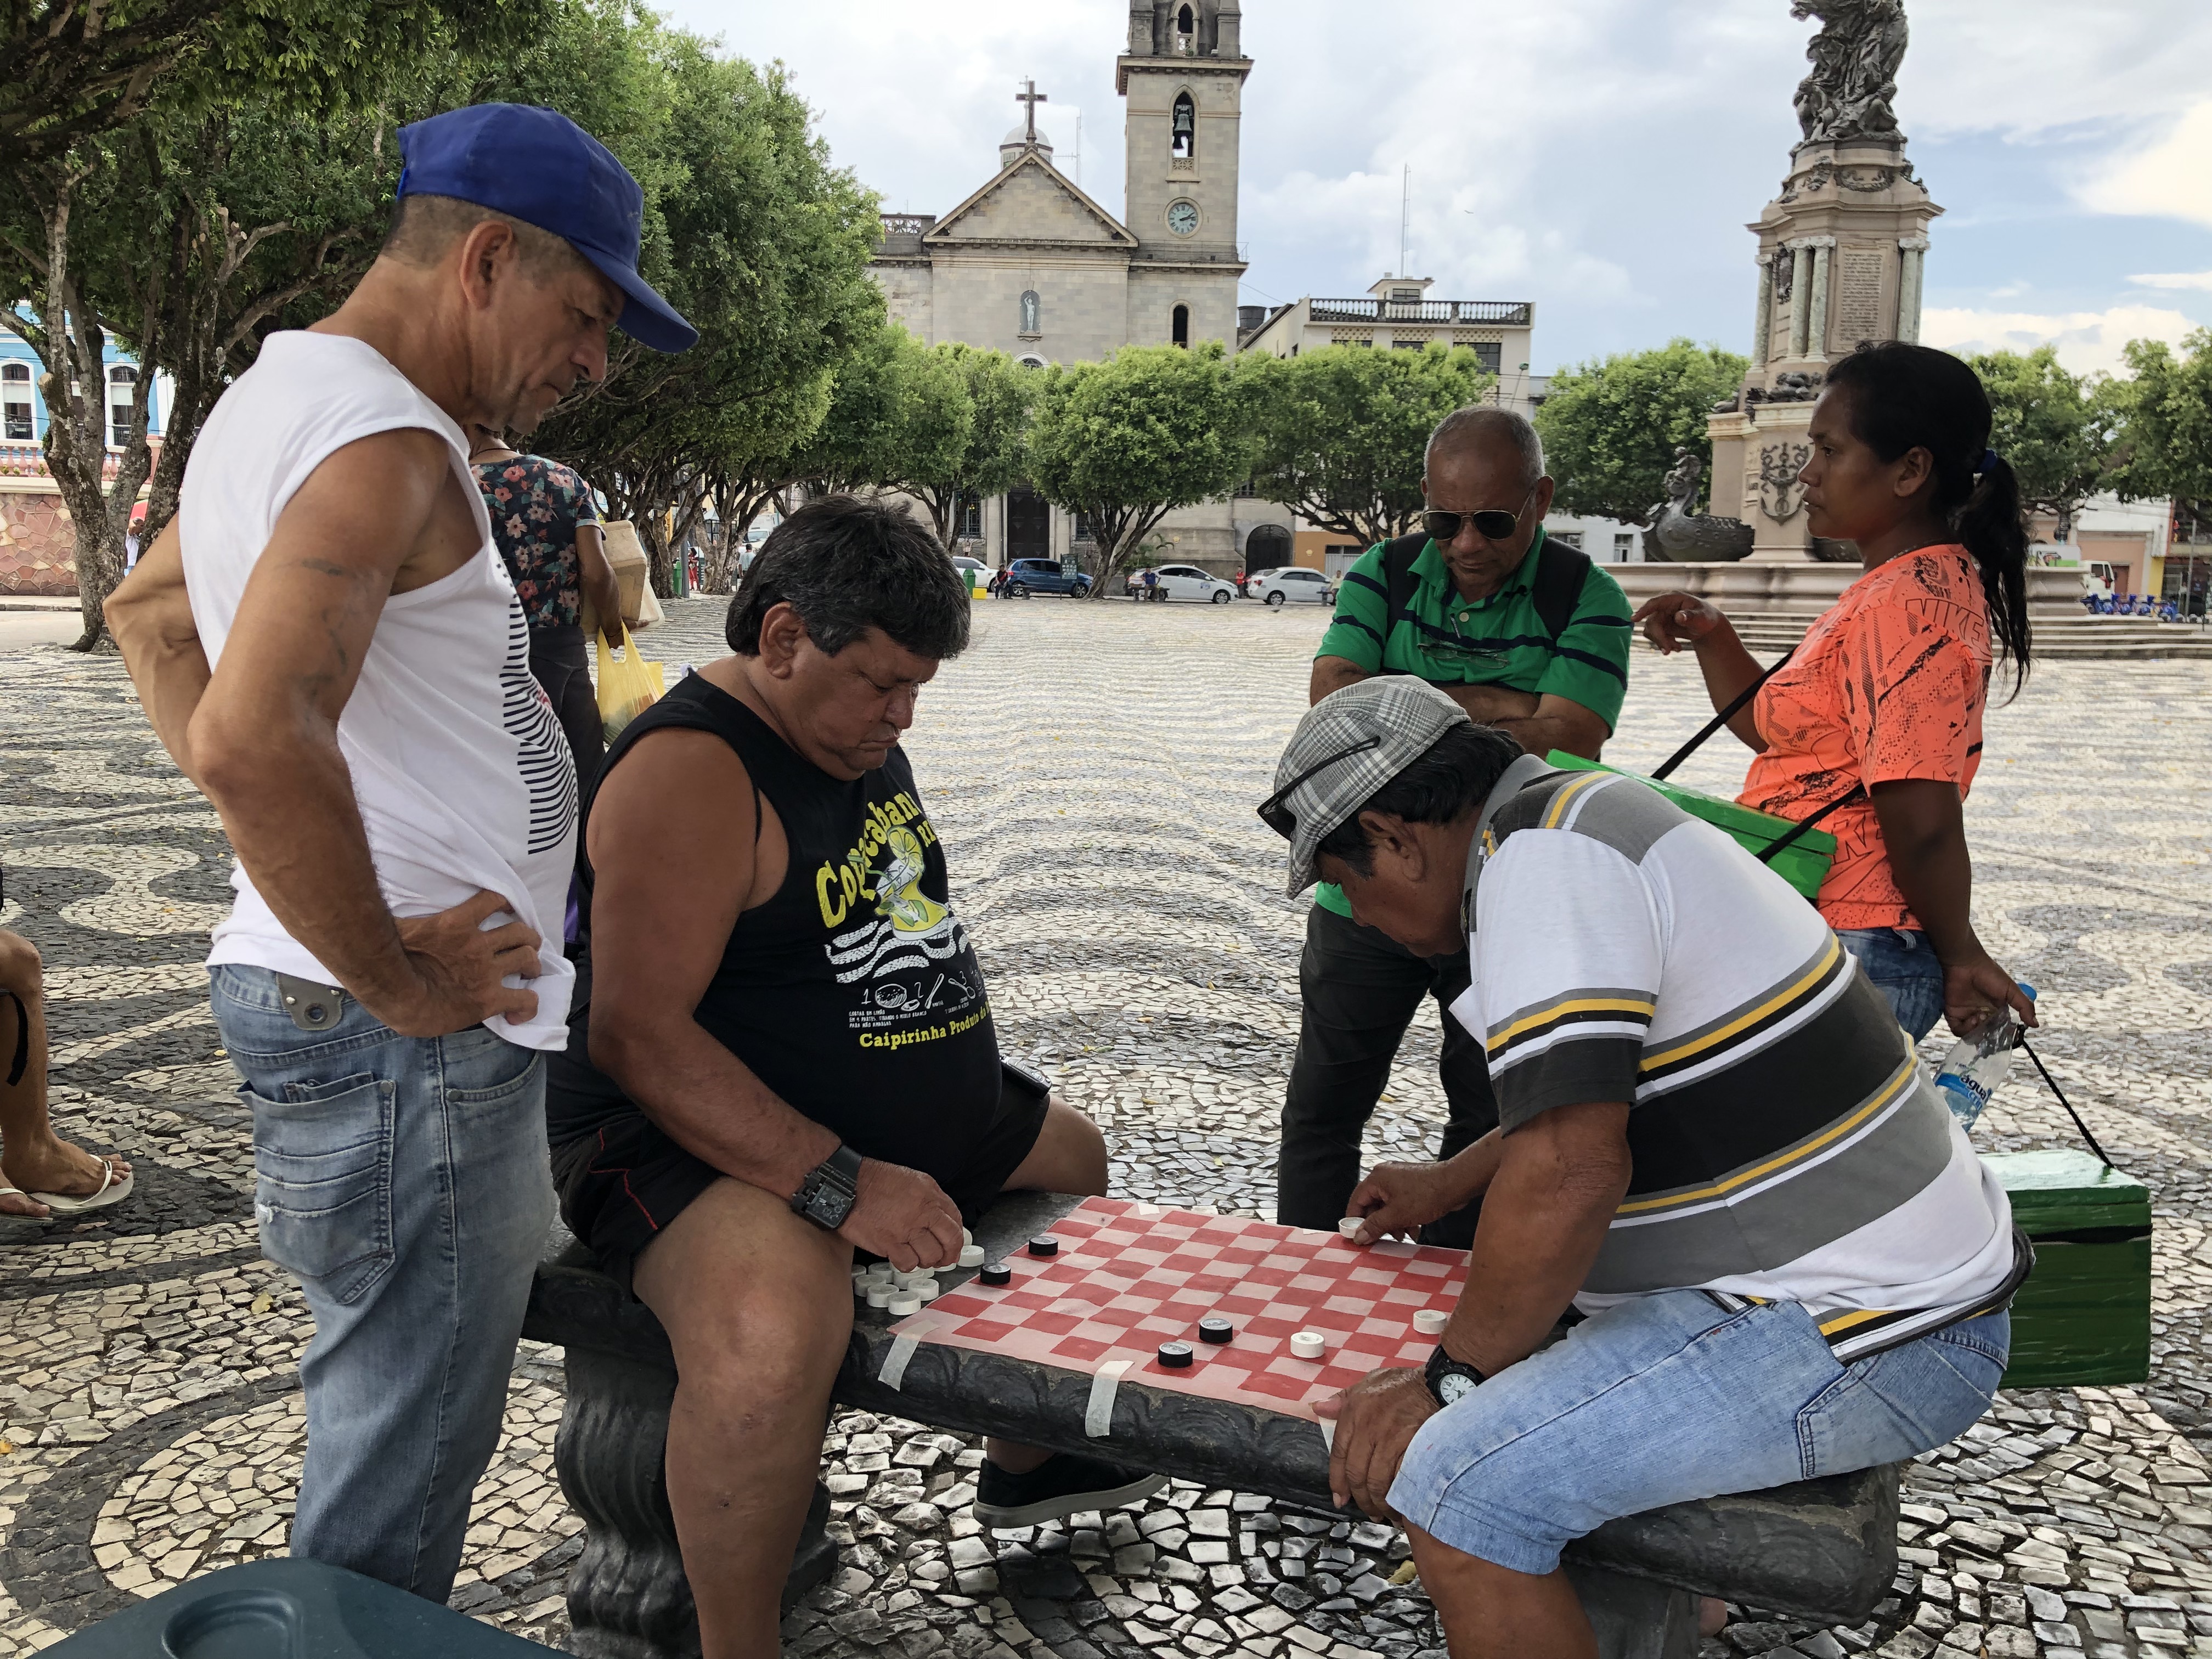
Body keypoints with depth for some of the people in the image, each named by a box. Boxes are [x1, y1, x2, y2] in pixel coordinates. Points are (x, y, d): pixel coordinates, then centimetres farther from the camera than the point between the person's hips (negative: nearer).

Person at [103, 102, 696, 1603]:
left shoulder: (273, 396, 15)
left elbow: (148, 613, 30)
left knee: (396, 1424, 23)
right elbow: (254, 739, -33)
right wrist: (396, 982, -20)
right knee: (400, 1472, 3)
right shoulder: (386, 439, -18)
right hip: (410, 1041, -10)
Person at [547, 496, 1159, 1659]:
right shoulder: (691, 768, -23)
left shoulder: (857, 733, 8)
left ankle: (1023, 1462, 45)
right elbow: (635, 1036, -29)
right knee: (773, 1334, -40)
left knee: (1070, 1155, 26)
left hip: (904, 1122, 10)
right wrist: (842, 1187, -32)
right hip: (707, 1137, -10)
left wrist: (971, 1064, 12)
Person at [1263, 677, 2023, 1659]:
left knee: (1455, 1482, -19)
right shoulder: (1590, 814, 12)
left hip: (1867, 1341, -11)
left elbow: (1568, 1168, -27)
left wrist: (1448, 1383, -15)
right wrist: (1450, 1186, 32)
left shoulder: (1540, 857, -19)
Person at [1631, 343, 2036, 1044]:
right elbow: (1775, 727, 22)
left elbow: (1923, 823, -22)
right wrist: (1712, 639, 7)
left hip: (1850, 960, -10)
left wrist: (1960, 956, -10)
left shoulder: (1907, 604, -18)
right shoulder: (1905, 589, 17)